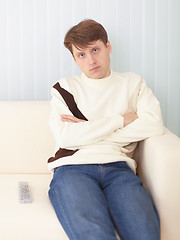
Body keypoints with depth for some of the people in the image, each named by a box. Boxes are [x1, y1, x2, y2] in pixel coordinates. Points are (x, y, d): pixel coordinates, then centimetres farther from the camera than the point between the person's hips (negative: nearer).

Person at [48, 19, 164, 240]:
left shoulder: (133, 83, 22)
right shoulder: (65, 87, 18)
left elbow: (154, 125, 3)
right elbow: (64, 136, 1)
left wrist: (87, 129, 2)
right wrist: (121, 120, 3)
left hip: (117, 166, 2)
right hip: (73, 167, -1)